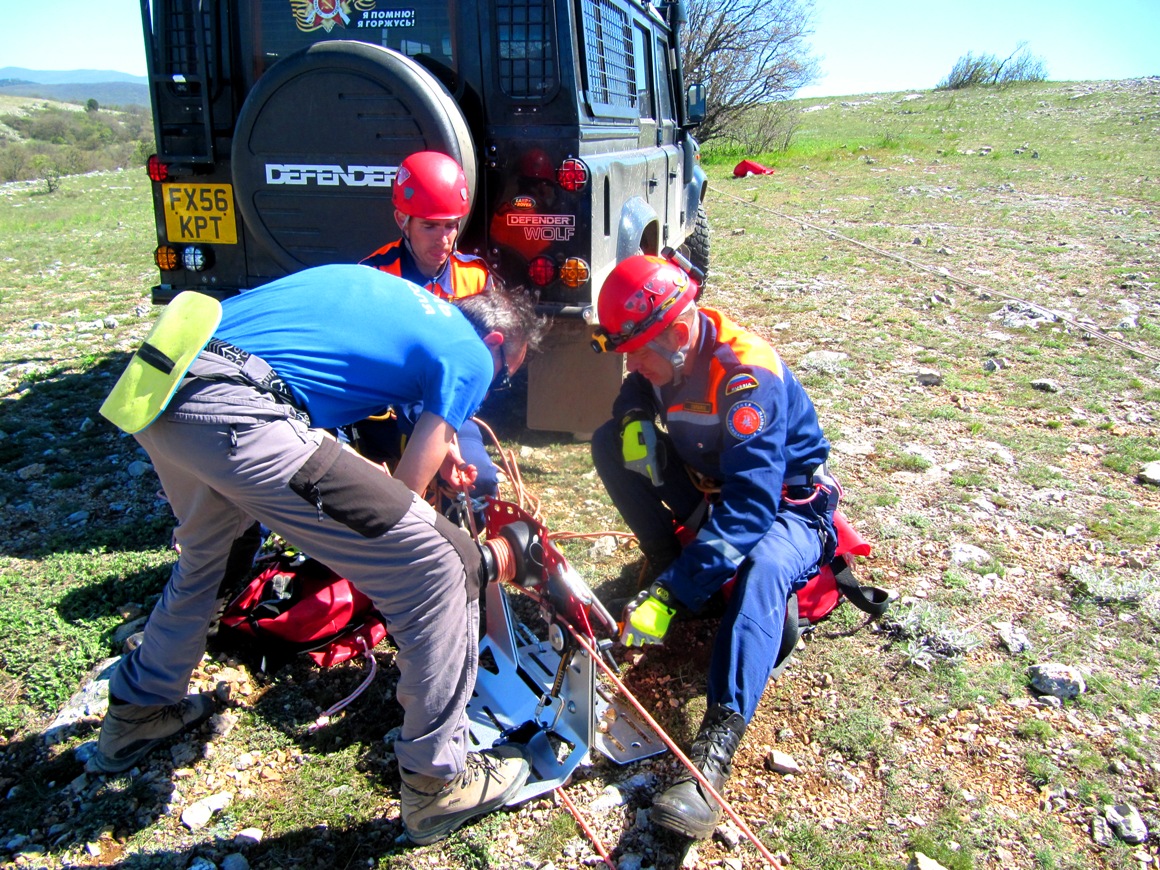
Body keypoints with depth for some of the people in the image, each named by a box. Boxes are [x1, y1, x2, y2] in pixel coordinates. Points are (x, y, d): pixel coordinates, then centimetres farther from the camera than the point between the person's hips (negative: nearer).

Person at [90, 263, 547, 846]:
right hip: (235, 418, -9)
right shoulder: (469, 357, 8)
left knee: (204, 551, 37)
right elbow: (405, 492, 4)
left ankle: (136, 711, 57)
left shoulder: (377, 285, 28)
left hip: (152, 388, 10)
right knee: (439, 565, -2)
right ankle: (436, 781, 12)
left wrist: (432, 441, 38)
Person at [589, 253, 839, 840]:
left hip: (784, 505, -7)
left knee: (762, 567, -42)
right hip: (710, 491, 7)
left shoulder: (749, 379, -32)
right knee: (608, 441, -11)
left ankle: (716, 746, -48)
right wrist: (636, 420, -18)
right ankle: (670, 564, -4)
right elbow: (633, 398, 11)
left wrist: (671, 597, -47)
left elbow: (748, 510, -40)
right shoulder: (664, 357, -10)